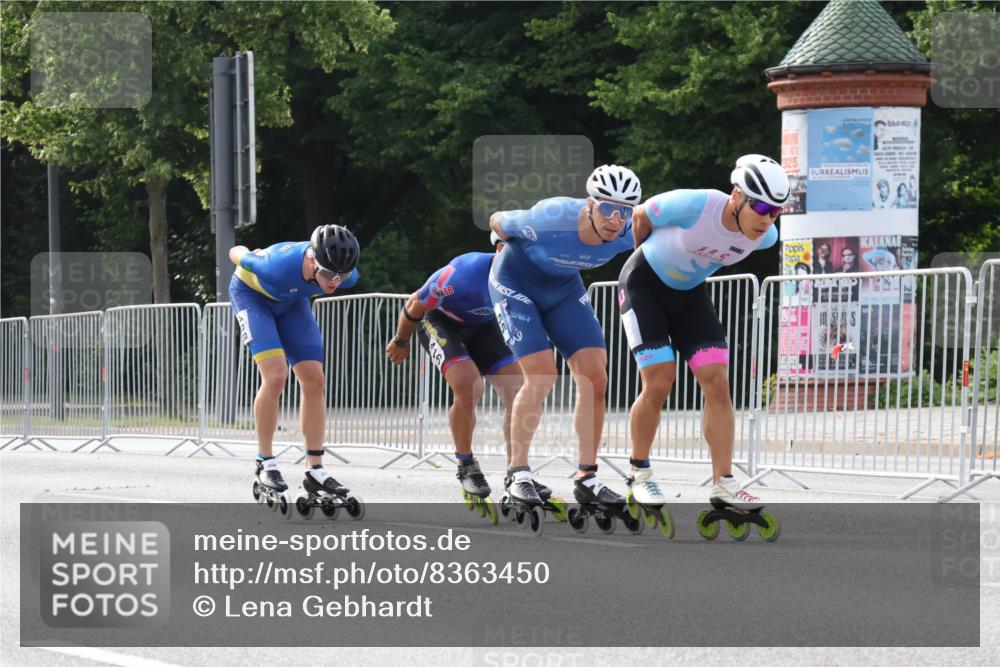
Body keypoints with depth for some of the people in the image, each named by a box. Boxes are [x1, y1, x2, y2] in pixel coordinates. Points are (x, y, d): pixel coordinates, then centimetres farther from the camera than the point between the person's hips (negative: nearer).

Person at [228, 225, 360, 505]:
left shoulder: (347, 276, -28)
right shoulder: (278, 266, -43)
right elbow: (236, 253, -21)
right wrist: (256, 255, 4)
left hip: (291, 301, 5)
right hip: (252, 294, -5)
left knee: (314, 381, -6)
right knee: (276, 377, -21)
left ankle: (315, 471, 0)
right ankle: (265, 463, -8)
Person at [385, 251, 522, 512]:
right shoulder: (467, 273, -40)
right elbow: (416, 304, -20)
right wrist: (401, 342, -2)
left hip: (481, 324, 5)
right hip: (440, 319, -5)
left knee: (517, 393, -9)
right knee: (469, 389, -25)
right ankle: (467, 468, -4)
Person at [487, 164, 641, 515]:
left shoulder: (628, 235, -25)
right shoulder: (551, 220, -38)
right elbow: (497, 222, -18)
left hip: (564, 289, 5)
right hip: (515, 284, -5)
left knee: (595, 377, -7)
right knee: (541, 376, -18)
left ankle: (587, 478, 1)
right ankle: (518, 473, -5)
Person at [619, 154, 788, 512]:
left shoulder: (766, 237, -18)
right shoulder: (696, 205, -34)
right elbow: (641, 217, -14)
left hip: (689, 292, 5)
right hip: (644, 284, -5)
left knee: (717, 384, -7)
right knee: (659, 384, -12)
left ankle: (723, 484, -4)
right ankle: (639, 470, 9)